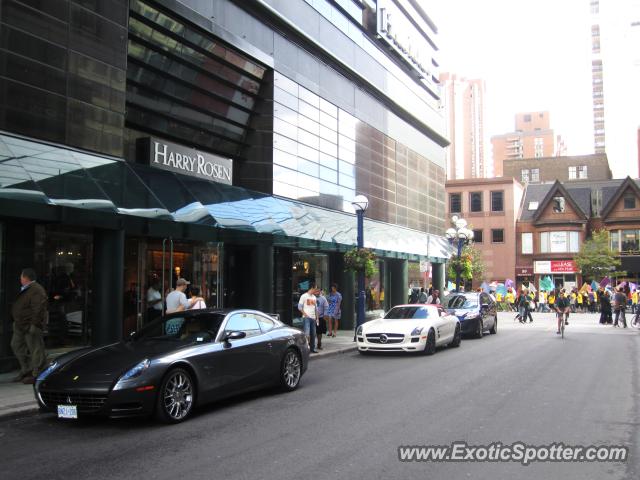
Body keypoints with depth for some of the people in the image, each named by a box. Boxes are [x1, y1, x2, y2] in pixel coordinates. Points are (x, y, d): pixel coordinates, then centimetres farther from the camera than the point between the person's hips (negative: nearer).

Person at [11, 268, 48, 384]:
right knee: (16, 345, 17)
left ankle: (36, 374, 1)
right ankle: (26, 371, 25)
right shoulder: (25, 290, 15)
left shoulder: (37, 290, -19)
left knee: (35, 349, -5)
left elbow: (38, 310, -25)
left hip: (30, 326, -11)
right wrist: (16, 322, 22)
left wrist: (34, 325, -28)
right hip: (20, 325, 11)